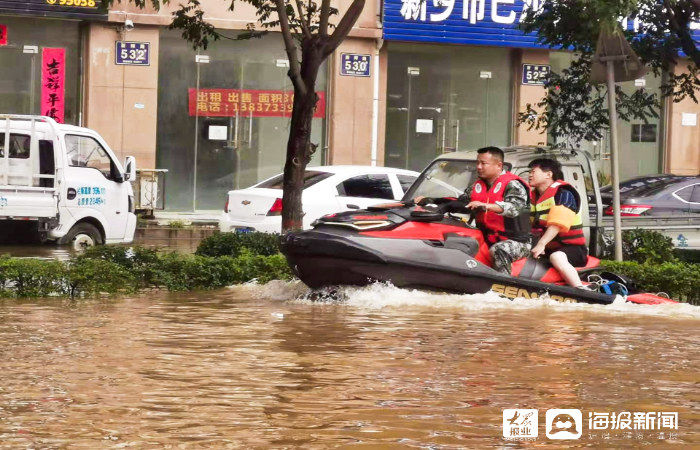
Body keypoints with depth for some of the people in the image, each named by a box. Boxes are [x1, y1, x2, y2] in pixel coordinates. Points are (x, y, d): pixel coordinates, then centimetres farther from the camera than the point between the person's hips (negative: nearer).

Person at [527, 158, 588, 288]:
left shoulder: (563, 193, -7)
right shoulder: (533, 197, 20)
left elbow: (557, 224, -21)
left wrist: (541, 244, -31)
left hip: (572, 248, -8)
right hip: (548, 249, 8)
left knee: (556, 257, -38)